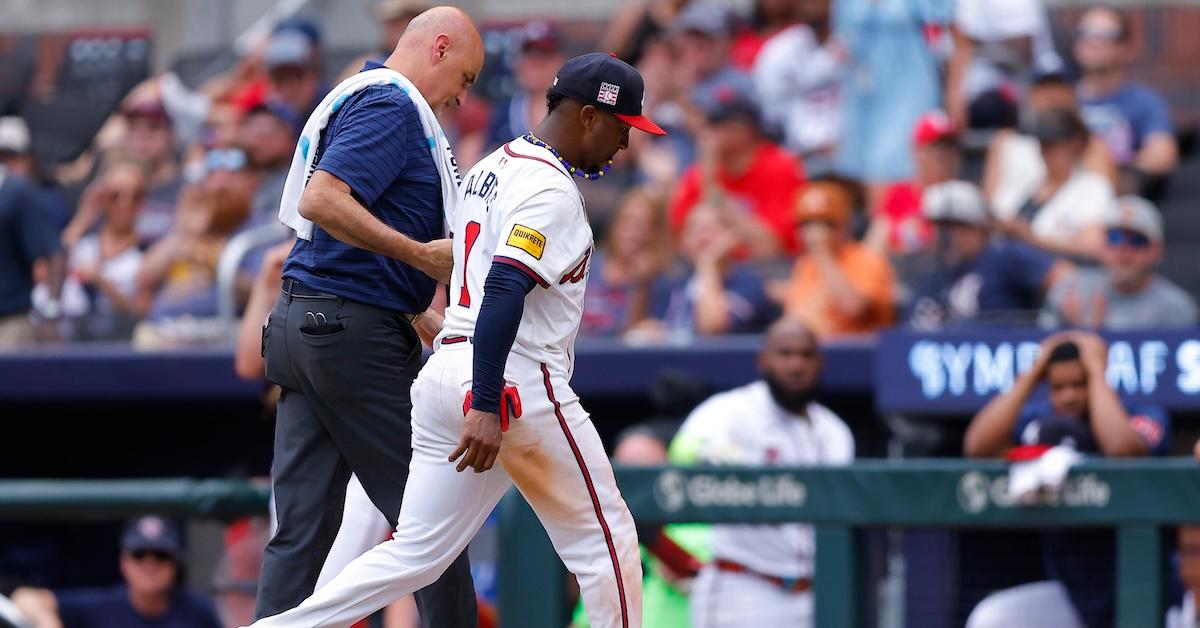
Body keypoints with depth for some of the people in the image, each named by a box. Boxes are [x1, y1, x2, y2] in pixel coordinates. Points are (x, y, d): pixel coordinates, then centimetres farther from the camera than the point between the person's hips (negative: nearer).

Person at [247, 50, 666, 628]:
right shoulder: (550, 188, -12)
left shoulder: (489, 169, 18)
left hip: (444, 372, 9)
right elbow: (504, 290, -23)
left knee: (417, 552, 6)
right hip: (515, 383, -9)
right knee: (604, 539, 3)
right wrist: (487, 407, -29)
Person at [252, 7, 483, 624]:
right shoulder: (390, 105, -10)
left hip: (300, 321, 10)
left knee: (301, 528, 4)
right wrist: (421, 255, -22)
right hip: (354, 329, -10)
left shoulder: (355, 97, 22)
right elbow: (322, 201, -24)